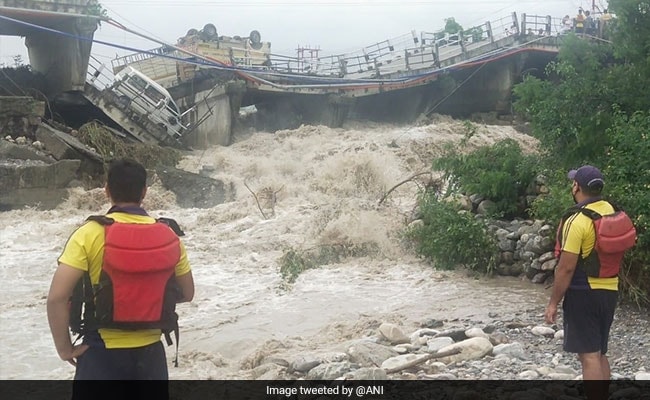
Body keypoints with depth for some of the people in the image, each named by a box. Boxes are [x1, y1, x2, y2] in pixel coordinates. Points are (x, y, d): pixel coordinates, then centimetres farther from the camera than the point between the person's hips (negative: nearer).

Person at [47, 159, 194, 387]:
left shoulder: (91, 234, -13)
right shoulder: (168, 236, -2)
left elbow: (57, 297, -18)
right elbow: (187, 293, 8)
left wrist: (64, 347, -6)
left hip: (102, 352, -3)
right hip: (149, 351, 3)